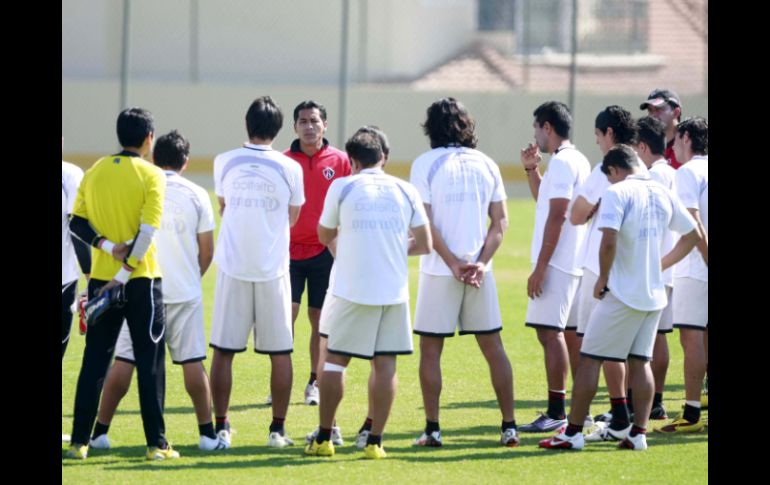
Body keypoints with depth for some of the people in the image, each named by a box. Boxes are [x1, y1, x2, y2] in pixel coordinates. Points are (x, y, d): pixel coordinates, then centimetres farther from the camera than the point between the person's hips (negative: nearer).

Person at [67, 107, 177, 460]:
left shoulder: (94, 172, 6)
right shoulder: (151, 175, -9)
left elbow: (77, 222, 2)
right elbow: (148, 230, -16)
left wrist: (108, 247, -7)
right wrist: (124, 274, -16)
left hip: (101, 278, 4)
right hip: (142, 279, -4)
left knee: (94, 361, 9)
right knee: (150, 362, 2)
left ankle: (80, 441, 7)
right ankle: (156, 443, 0)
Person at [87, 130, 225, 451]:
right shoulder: (196, 195, 0)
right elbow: (207, 250, 3)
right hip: (184, 292, 0)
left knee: (123, 361, 3)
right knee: (193, 362, 3)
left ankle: (100, 432, 4)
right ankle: (207, 433, 3)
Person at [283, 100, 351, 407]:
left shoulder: (339, 161, 2)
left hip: (324, 251, 0)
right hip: (289, 251, 0)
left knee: (319, 319, 5)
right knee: (285, 315, -9)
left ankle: (315, 383, 14)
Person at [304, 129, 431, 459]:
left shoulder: (342, 188, -1)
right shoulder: (406, 191, 6)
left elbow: (325, 236, 11)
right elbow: (424, 244, 8)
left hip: (352, 289, -2)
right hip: (394, 291, 2)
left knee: (335, 359, 8)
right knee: (385, 363, 5)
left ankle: (324, 438, 9)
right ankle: (375, 441, 3)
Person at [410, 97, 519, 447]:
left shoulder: (425, 164, -4)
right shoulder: (486, 164, 7)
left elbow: (424, 222, -10)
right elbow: (500, 221, 3)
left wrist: (453, 263, -9)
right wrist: (481, 263, -4)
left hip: (439, 271, -3)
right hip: (479, 270, 3)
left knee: (430, 349, 4)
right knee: (493, 346, 9)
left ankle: (432, 429, 1)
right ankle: (509, 427, 8)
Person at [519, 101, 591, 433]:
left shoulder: (562, 162, -14)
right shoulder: (578, 160, 17)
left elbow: (557, 215, -20)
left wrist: (540, 267, -20)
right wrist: (531, 170, 21)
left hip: (556, 263, -10)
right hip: (572, 263, 10)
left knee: (550, 331, -11)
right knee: (557, 332, 13)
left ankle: (556, 413, -14)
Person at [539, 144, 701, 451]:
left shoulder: (617, 193, -12)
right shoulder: (663, 194, 8)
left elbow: (609, 241, -24)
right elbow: (693, 235, 16)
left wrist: (602, 279, -10)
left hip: (622, 293, -6)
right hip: (654, 293, 6)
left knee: (590, 359, 1)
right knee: (640, 362, 11)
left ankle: (573, 432, 1)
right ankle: (638, 433, 6)